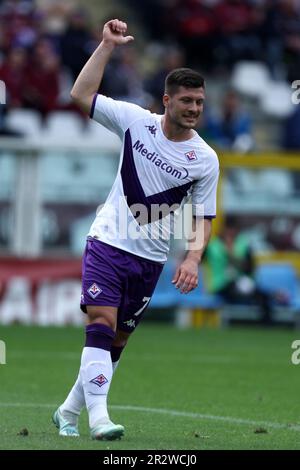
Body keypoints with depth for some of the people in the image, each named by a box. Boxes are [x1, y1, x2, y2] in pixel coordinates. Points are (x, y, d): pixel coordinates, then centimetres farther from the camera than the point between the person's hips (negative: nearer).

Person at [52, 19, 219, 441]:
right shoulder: (136, 121, -5)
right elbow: (81, 95, -7)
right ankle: (98, 417, -25)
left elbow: (203, 217, 3)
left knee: (117, 340, 8)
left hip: (151, 258, 2)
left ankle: (70, 410, 25)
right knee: (102, 323, -19)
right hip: (108, 243, -2)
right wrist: (107, 45, -12)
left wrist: (192, 258, -13)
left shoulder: (205, 159, -3)